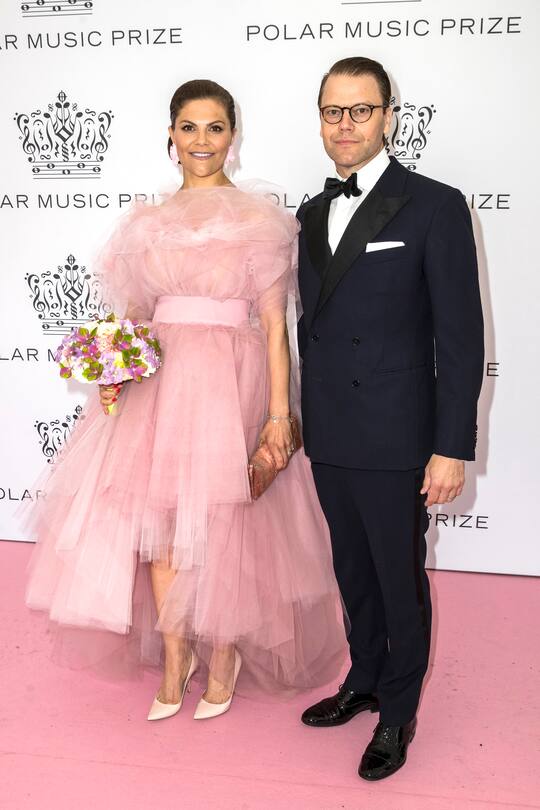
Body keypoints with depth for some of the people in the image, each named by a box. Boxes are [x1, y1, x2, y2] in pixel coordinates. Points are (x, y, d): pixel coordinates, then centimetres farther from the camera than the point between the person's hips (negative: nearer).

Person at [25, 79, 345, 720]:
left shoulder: (257, 218, 0)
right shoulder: (152, 221, 12)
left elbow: (273, 323, -4)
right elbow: (138, 312, 16)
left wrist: (280, 412, -10)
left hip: (231, 376, -3)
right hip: (160, 376, 4)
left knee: (218, 520, 2)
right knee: (156, 516, 2)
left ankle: (223, 657, 24)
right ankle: (174, 659, 20)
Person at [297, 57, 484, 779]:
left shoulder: (435, 207, -9)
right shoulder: (313, 213, 11)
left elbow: (460, 337, -12)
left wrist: (452, 448, -15)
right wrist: (304, 416, 16)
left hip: (394, 441, -6)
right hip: (329, 439, 6)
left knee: (401, 580, 9)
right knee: (353, 572, 20)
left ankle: (399, 712, 29)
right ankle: (364, 682, 41)